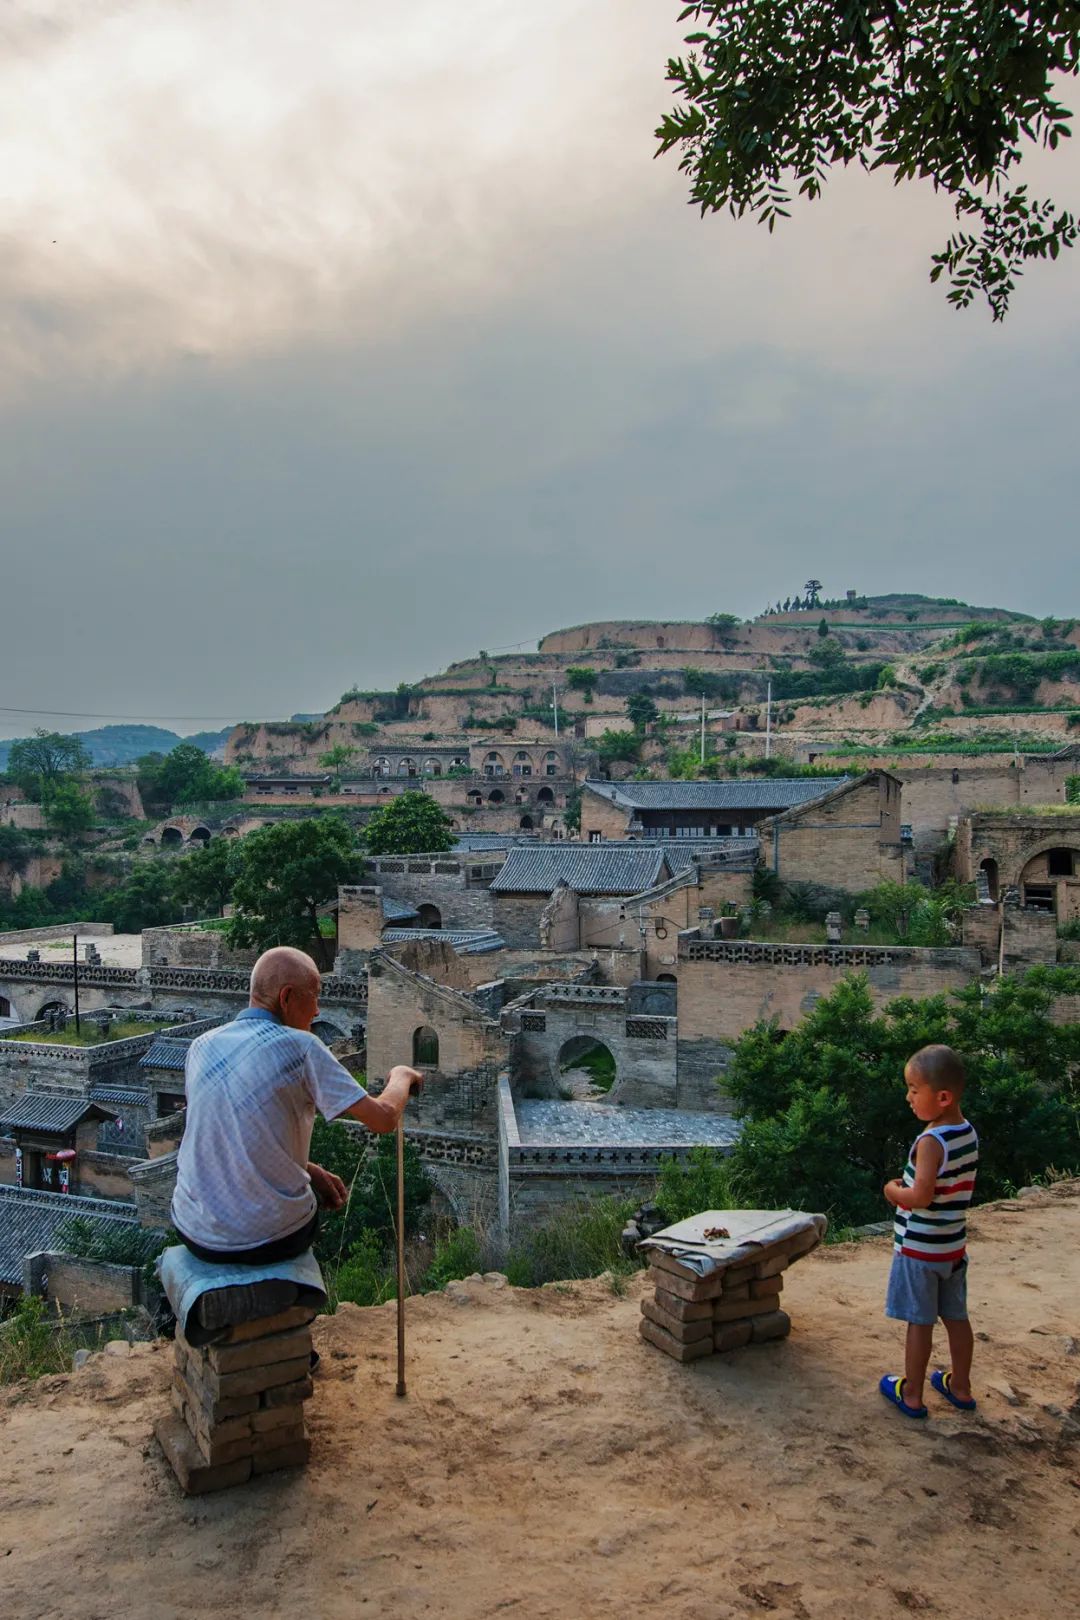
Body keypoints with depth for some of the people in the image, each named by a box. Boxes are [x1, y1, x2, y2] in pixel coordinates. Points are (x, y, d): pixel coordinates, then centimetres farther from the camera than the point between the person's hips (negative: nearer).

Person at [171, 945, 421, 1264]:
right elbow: (384, 1119, -14)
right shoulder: (300, 1048, -16)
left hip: (197, 1233, 4)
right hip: (274, 1240, -3)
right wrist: (400, 1077, 7)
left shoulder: (202, 1048, -1)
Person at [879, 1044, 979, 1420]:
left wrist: (893, 1191, -11)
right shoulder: (969, 1134, 1)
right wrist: (907, 1185, 7)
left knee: (919, 1321, 4)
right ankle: (960, 1387, 32)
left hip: (919, 1247, -8)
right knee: (956, 1317, 18)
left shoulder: (931, 1141, -25)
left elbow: (921, 1197, -29)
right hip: (953, 1245, 8)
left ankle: (911, 1395, 17)